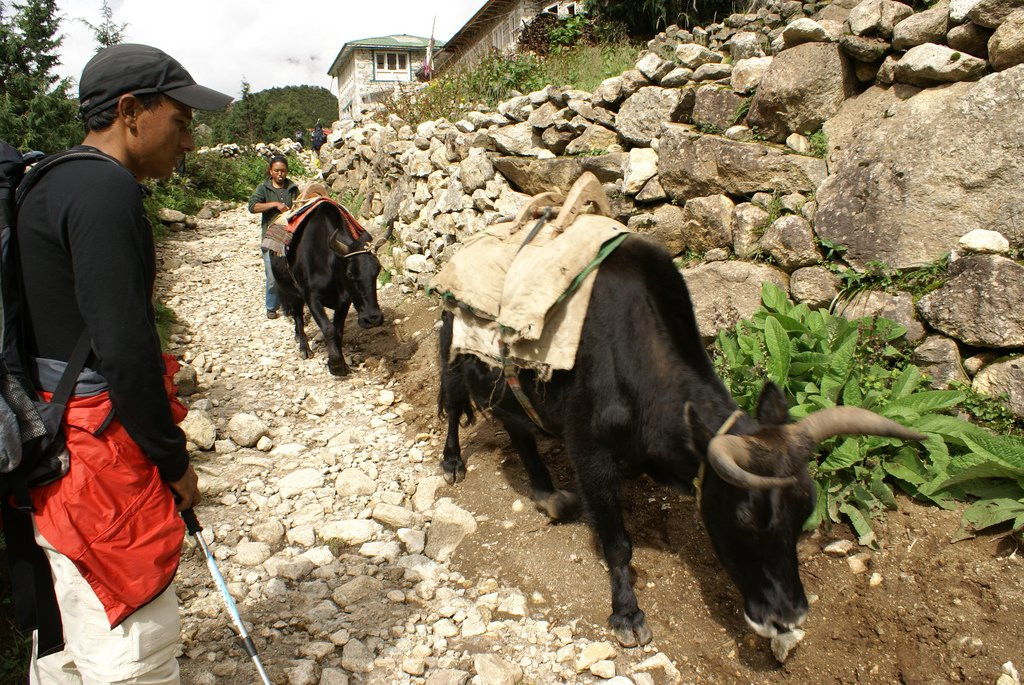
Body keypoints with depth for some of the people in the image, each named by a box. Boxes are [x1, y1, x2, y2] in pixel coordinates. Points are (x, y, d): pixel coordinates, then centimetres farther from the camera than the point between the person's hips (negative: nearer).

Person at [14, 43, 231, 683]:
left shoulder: (55, 185, 13)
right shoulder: (105, 191, -18)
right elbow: (125, 350, -24)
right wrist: (174, 462, -11)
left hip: (53, 448, 10)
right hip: (95, 460, -10)